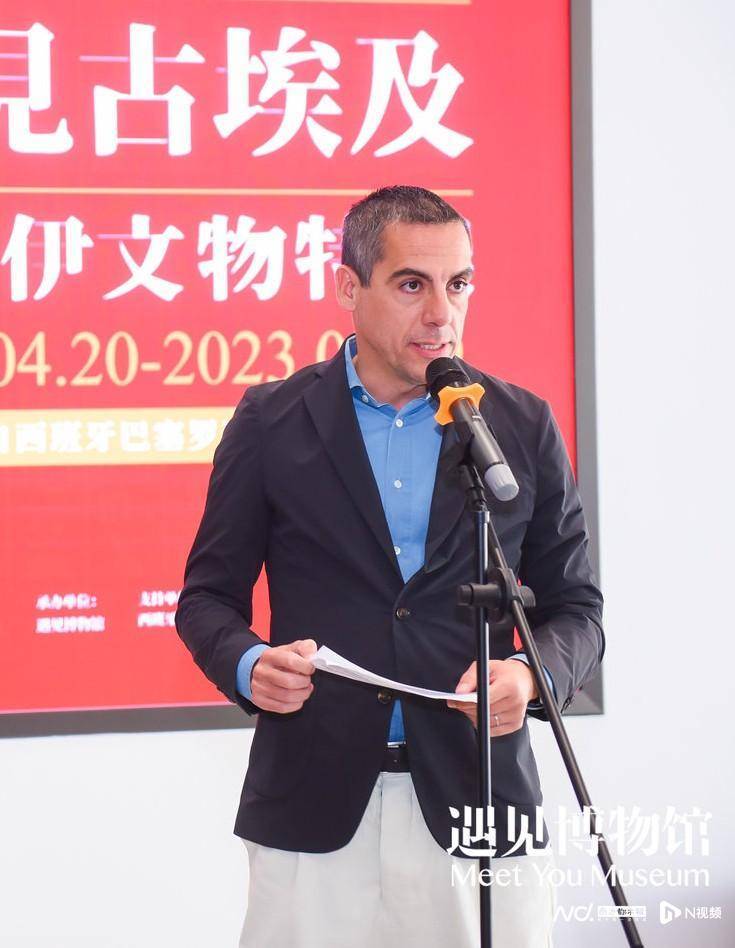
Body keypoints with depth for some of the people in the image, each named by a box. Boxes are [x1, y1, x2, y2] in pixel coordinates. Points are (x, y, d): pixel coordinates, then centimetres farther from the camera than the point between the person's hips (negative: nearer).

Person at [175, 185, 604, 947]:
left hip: (477, 799, 1)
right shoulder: (271, 422, 4)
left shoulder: (524, 427, 6)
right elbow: (209, 593, 8)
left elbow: (573, 605, 10)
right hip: (312, 804, -1)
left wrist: (531, 673, -12)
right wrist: (248, 664, -13)